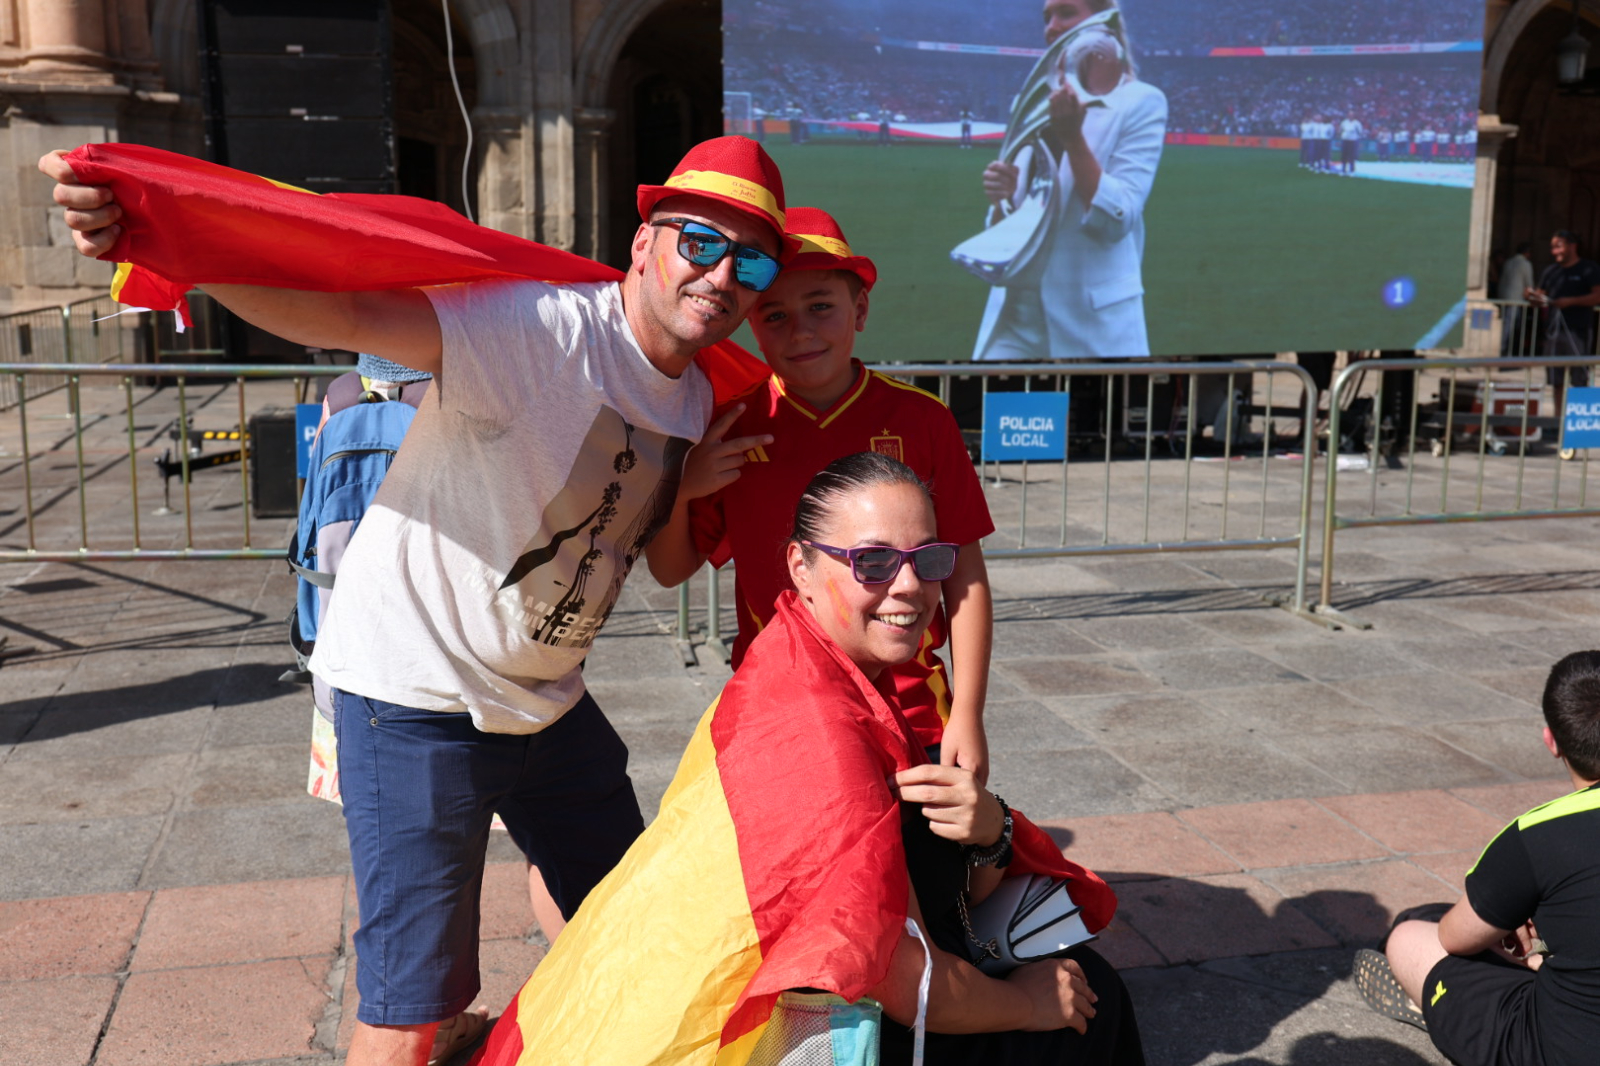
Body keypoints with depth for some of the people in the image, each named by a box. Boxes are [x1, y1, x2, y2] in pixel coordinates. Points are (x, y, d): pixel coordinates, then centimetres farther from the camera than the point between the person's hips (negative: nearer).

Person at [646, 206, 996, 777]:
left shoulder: (920, 419, -4)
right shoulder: (731, 427, -1)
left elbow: (964, 574, 0)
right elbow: (670, 571, 5)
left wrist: (967, 714, -2)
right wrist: (679, 489, -15)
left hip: (913, 721, 0)